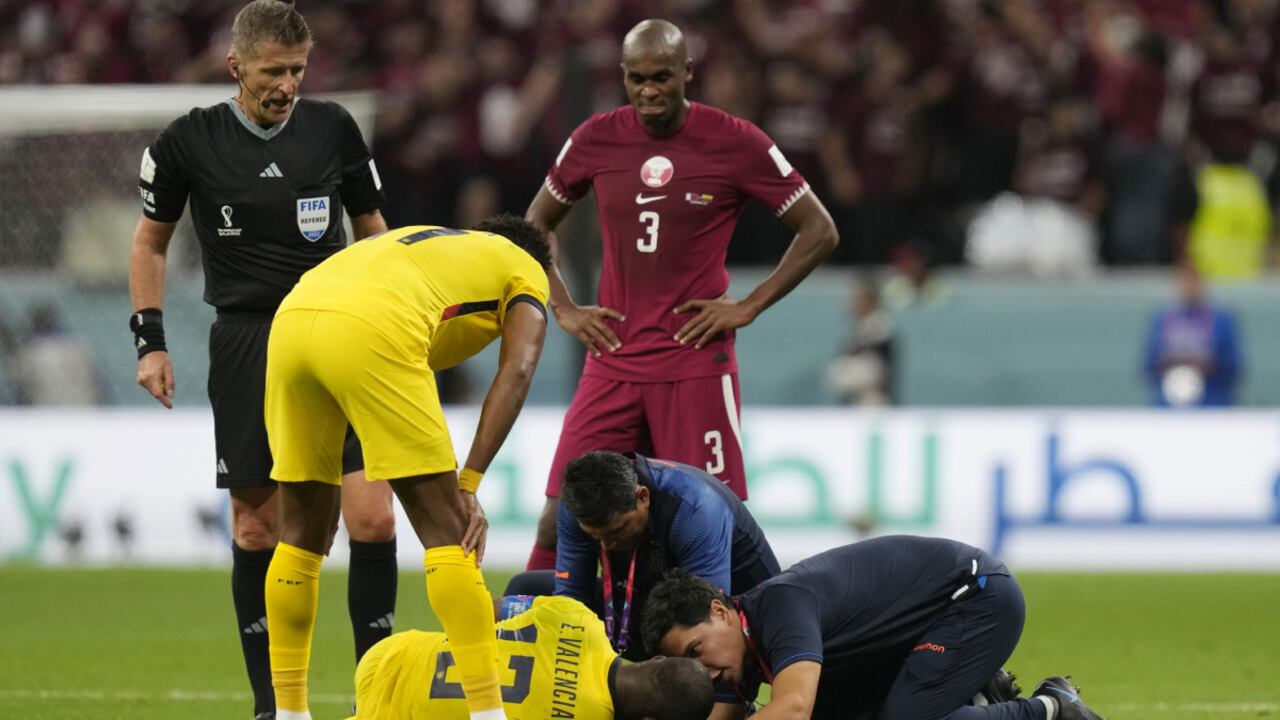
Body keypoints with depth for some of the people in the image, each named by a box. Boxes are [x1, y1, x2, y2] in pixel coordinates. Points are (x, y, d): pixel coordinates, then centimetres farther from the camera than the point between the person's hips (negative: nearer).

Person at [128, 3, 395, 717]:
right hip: (246, 345, -1)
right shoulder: (189, 142, -1)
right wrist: (151, 341, 4)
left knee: (373, 519, -10)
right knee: (257, 530, 1)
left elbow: (373, 229, 16)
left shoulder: (333, 128, 3)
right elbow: (151, 241, 11)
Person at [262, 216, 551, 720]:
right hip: (371, 331, -6)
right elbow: (516, 372, 8)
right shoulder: (525, 269, 25)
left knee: (301, 534, 19)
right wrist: (468, 485, 2)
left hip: (291, 318, 6)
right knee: (447, 532, 3)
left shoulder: (418, 242, 41)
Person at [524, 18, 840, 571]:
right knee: (561, 515, -4)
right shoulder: (596, 140, 5)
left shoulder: (735, 143, -4)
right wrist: (563, 309, 8)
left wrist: (748, 307, -6)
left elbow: (819, 231, 1)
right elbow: (538, 223, 21)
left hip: (696, 366, -3)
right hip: (612, 360, 3)